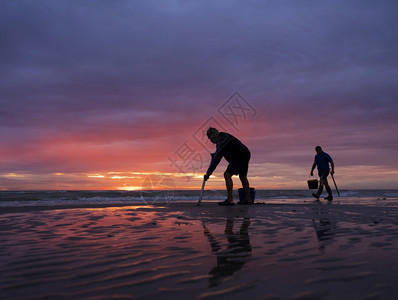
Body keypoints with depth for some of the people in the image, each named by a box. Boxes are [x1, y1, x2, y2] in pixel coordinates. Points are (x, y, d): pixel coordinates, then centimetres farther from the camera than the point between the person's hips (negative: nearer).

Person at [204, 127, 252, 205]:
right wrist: (214, 155, 6)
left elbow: (217, 159, -27)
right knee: (243, 177, 21)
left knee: (227, 175, -16)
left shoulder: (222, 141, -23)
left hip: (240, 157, -11)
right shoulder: (222, 136, 9)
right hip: (245, 155, 11)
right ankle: (248, 199, 31)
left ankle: (230, 200, -18)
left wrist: (208, 173, -25)